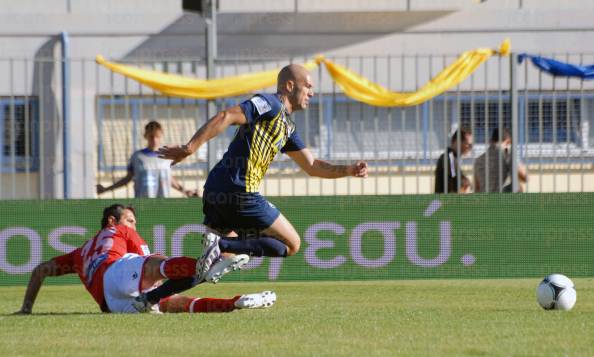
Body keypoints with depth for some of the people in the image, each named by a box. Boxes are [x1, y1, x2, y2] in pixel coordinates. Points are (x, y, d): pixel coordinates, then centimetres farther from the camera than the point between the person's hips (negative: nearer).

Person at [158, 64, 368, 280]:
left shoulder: (287, 127, 25)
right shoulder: (270, 104, -5)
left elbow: (312, 166, 29)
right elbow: (226, 117, -17)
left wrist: (348, 171, 15)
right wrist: (189, 148, -24)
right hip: (239, 194, -9)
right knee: (291, 245, -2)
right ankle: (222, 244, -17)